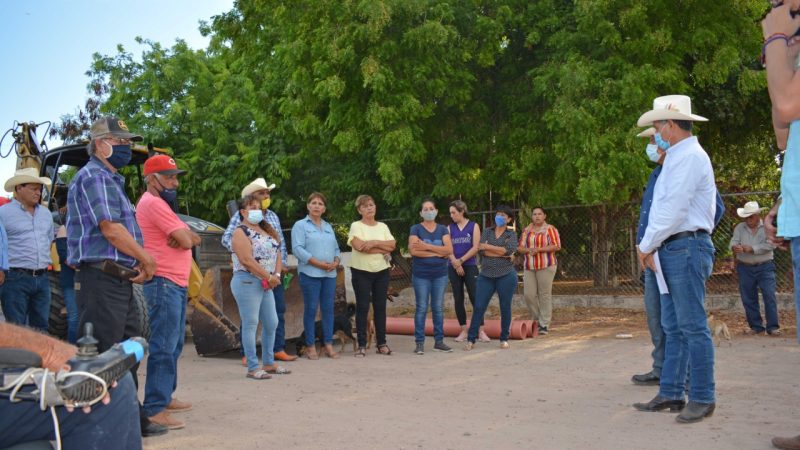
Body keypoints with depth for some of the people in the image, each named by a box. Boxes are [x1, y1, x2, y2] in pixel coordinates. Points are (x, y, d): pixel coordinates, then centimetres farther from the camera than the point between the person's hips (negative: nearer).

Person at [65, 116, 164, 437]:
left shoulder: (111, 180, 22)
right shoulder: (93, 176, -10)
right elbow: (110, 229, -18)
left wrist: (138, 263, 10)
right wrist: (145, 259, -8)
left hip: (120, 280, 10)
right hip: (101, 280, -10)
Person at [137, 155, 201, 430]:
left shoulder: (161, 203, 21)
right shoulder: (153, 203, -12)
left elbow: (192, 239, 14)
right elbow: (186, 241, -18)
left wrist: (185, 236, -8)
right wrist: (185, 236, 4)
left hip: (176, 284, 11)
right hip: (163, 283, -11)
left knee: (174, 345, 17)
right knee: (164, 347, -13)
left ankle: (165, 397, 26)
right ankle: (155, 409, -13)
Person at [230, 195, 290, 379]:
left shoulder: (267, 230, 17)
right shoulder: (241, 232, -9)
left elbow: (277, 253, 13)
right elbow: (247, 260, -19)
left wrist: (276, 275, -4)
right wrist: (269, 277, -16)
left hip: (266, 284, 8)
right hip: (247, 282, -8)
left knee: (271, 323, 11)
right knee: (250, 324, -4)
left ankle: (269, 363, 24)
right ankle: (252, 368, 1)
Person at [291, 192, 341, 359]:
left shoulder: (328, 227, 19)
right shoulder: (300, 225, 1)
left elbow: (336, 248, 18)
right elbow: (297, 249, -10)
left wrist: (336, 262, -4)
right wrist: (318, 263, -16)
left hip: (330, 274, 5)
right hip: (310, 274, -5)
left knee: (328, 309, 5)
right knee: (311, 309, -2)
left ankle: (328, 345, 11)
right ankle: (311, 346, 5)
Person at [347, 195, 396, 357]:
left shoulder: (383, 226, 11)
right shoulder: (356, 226, -2)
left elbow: (392, 245, -3)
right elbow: (359, 246, -18)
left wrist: (373, 242, -16)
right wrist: (383, 248, -12)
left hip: (382, 271, 4)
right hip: (361, 272, -4)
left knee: (380, 307, 7)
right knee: (362, 307, -2)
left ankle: (382, 343, 14)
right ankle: (362, 345, 4)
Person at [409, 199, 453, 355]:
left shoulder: (442, 229, 8)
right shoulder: (416, 229, -1)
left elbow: (449, 250, -7)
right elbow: (414, 251, -16)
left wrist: (427, 246, -15)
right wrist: (439, 253, -12)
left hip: (440, 275, 3)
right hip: (421, 275, -3)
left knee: (438, 308, 8)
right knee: (421, 308, -1)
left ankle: (439, 341, 15)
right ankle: (419, 342, 3)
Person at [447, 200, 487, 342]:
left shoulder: (473, 226, 2)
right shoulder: (449, 228, 9)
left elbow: (475, 247, -7)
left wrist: (461, 260, -11)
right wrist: (456, 264, -13)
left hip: (470, 266, -3)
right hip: (453, 267, 3)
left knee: (475, 298, -8)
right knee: (458, 299, 3)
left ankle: (481, 331, -6)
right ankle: (463, 330, 10)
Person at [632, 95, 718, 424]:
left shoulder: (689, 156, -11)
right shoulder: (677, 159, 21)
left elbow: (673, 210, -17)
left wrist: (647, 245, -8)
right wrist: (652, 247, 9)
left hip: (687, 247, -10)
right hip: (672, 250, 10)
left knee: (692, 326, -7)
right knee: (673, 327, 10)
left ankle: (702, 398, -1)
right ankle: (670, 394, 14)